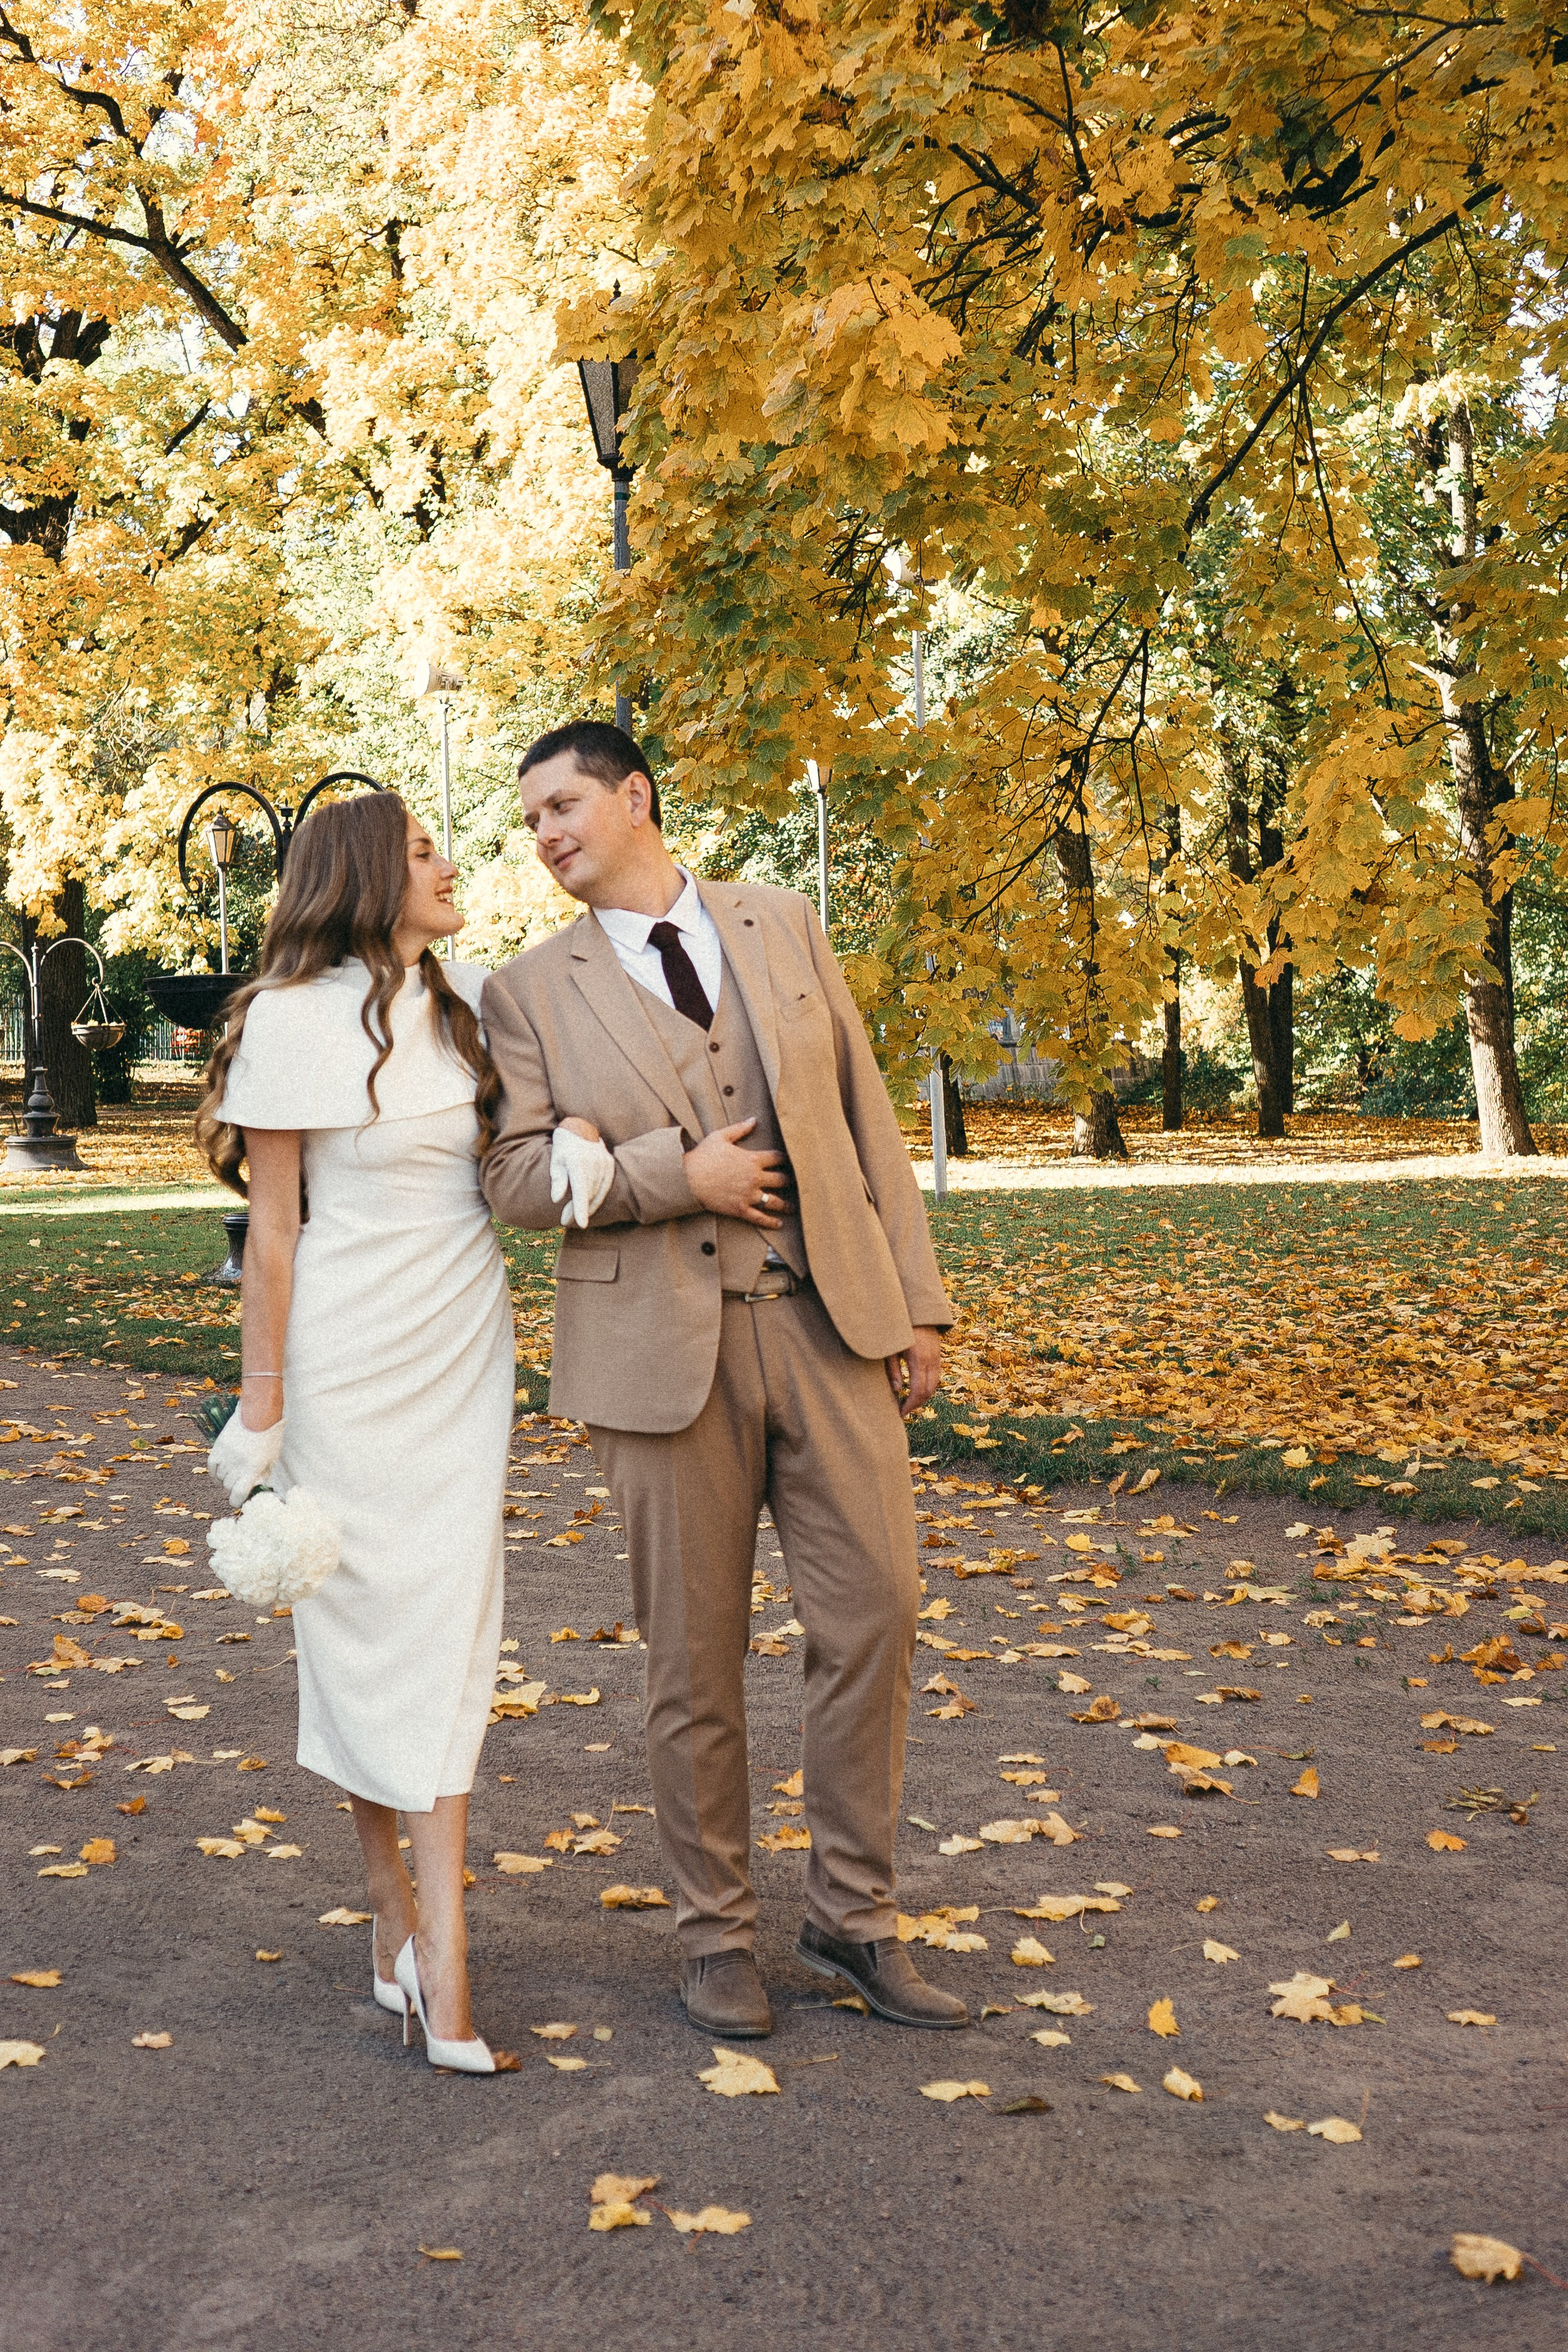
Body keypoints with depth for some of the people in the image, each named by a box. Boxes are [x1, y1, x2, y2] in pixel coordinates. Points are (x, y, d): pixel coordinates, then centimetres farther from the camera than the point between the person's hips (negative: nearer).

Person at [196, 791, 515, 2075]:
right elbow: (274, 1229, -7)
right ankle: (396, 1913, 16)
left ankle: (442, 1948, 4)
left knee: (448, 1628, 1)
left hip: (461, 1354, 4)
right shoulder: (296, 1018, -8)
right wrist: (262, 1410, -7)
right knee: (364, 1629, 3)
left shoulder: (469, 997, 6)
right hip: (350, 1363, -4)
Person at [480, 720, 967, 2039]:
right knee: (695, 1656, 5)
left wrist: (918, 1297, 5)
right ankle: (717, 1933, 23)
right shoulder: (533, 992, 5)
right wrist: (676, 1175, -14)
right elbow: (516, 1180, -1)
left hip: (829, 1321, 2)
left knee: (874, 1611, 0)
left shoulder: (783, 928, 10)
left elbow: (866, 1118, 9)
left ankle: (853, 1917, 17)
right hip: (666, 1346, -1)